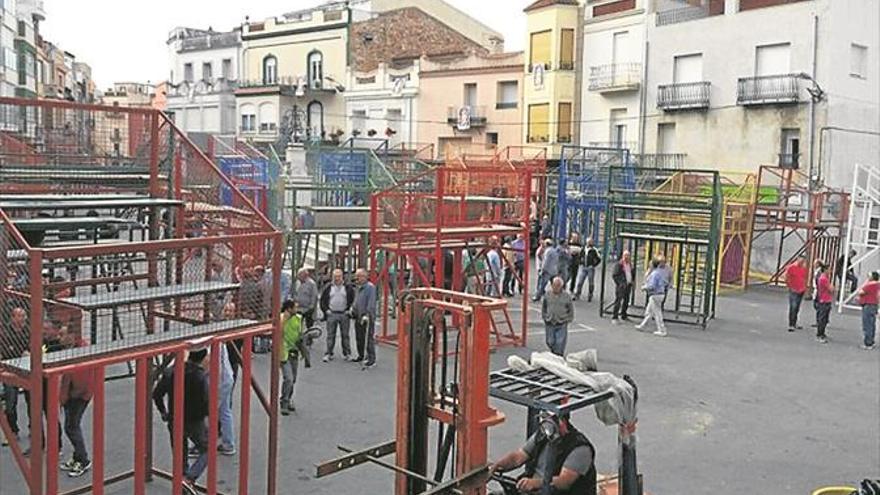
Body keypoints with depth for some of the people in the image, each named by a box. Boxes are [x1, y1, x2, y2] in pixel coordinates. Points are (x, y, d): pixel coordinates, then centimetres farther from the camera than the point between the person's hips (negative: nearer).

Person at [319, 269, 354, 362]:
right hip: (331, 314, 1)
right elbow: (322, 300, 9)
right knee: (330, 335, 3)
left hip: (344, 314, -1)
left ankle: (347, 353, 13)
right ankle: (328, 353, 9)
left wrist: (349, 310, -2)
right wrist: (326, 310, 0)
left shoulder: (347, 287, 1)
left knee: (345, 335, 5)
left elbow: (353, 299, 6)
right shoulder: (328, 288, 3)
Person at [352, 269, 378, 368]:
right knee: (359, 338, 17)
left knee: (369, 339, -8)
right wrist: (353, 308, 14)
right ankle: (361, 356, 31)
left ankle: (371, 359, -5)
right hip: (358, 317, 10)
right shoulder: (359, 287, 17)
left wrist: (367, 315, -24)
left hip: (367, 318, -10)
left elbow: (371, 303, -20)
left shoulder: (370, 287, -13)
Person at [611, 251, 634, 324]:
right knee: (618, 301, -10)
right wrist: (619, 283, -16)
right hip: (621, 286, -7)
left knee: (626, 301, 13)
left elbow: (633, 273, 26)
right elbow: (614, 275, -11)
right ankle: (614, 317, -8)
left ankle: (624, 316, 26)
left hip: (628, 285, 7)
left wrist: (632, 281, 12)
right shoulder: (619, 264, -9)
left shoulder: (630, 264, 12)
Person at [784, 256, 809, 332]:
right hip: (793, 291, -6)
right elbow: (786, 279, -6)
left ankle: (794, 323, 23)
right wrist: (790, 287, -9)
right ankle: (790, 325, -10)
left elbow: (805, 278, 18)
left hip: (801, 291, 6)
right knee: (792, 307, -10)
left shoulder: (804, 269, 8)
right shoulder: (791, 267, -8)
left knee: (797, 308, 13)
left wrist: (805, 287, 8)